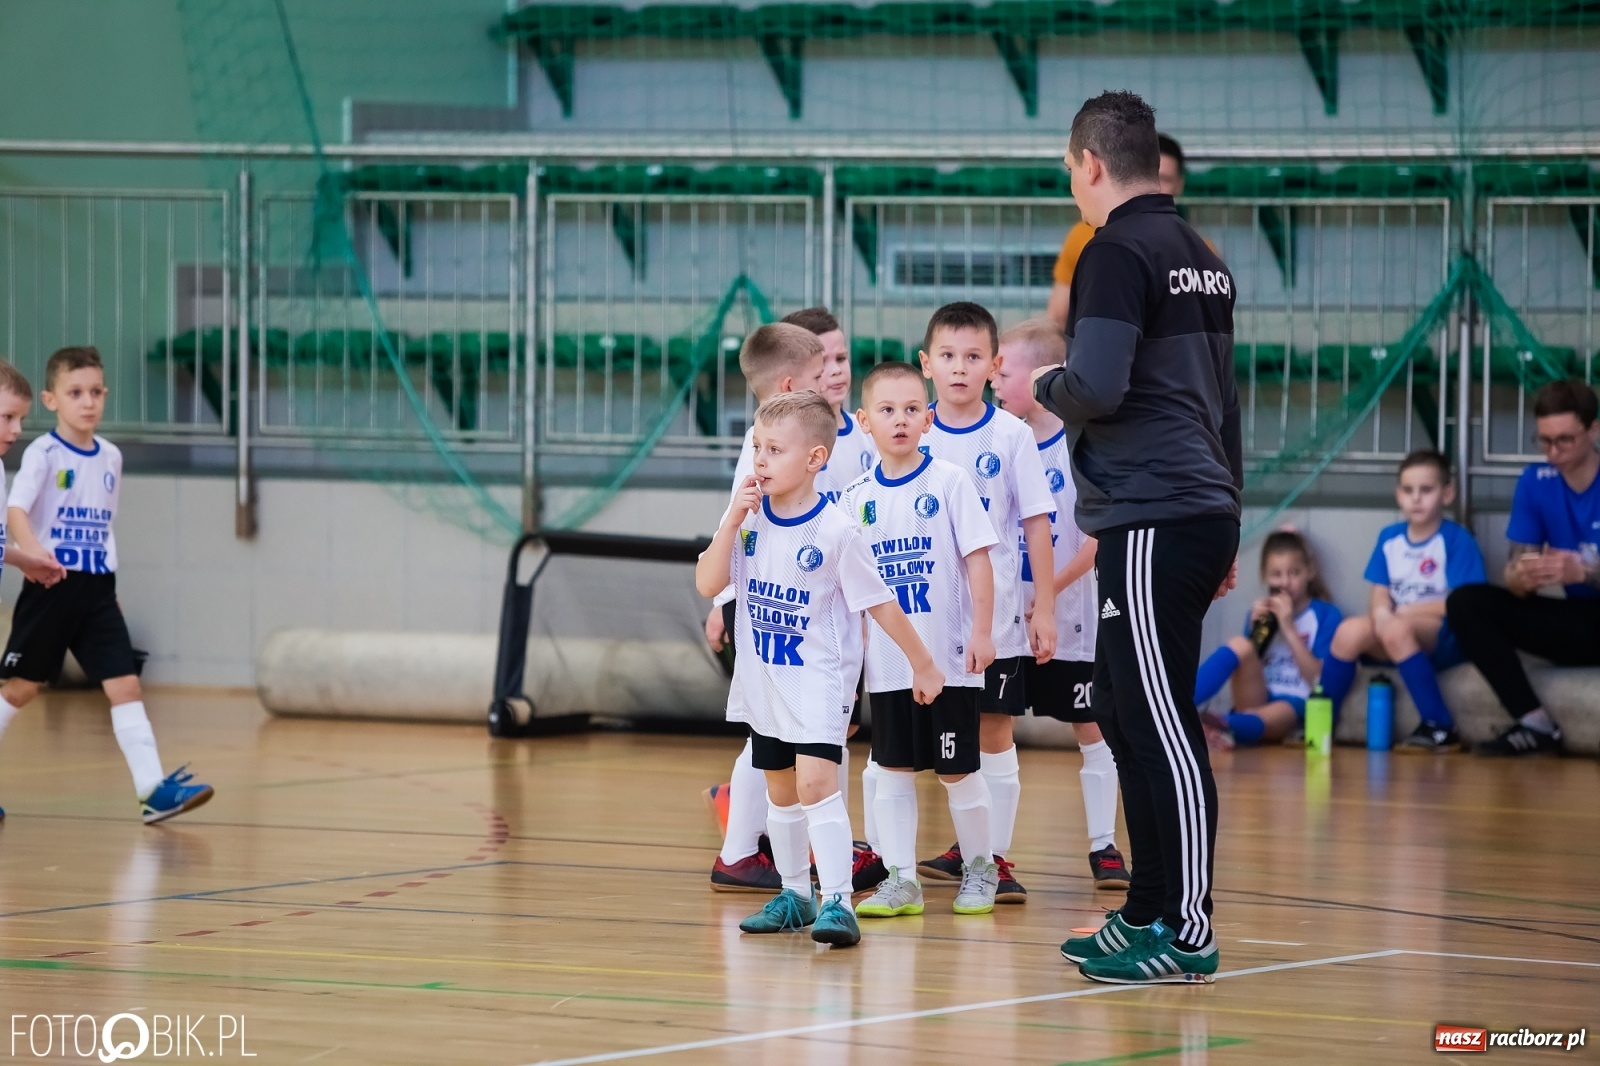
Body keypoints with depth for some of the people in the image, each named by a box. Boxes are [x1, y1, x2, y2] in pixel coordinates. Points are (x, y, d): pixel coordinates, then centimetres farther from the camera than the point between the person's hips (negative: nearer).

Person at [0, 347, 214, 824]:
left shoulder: (111, 457, 9)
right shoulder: (43, 454, -10)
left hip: (98, 591, 5)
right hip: (51, 587, -5)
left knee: (124, 684, -6)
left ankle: (153, 789, -13)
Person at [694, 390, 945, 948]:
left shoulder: (834, 532, -17)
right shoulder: (749, 517, -2)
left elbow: (880, 604, -10)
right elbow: (708, 584, -8)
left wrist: (924, 666, -4)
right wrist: (734, 519, -18)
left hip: (819, 677, -6)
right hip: (763, 678, 6)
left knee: (816, 781, -20)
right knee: (780, 791, 17)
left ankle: (837, 903, -22)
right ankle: (794, 895, 31)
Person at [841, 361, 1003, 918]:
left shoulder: (948, 482, -5)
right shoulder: (857, 497, 5)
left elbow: (978, 558, -6)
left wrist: (982, 632, -11)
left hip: (948, 657, -3)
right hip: (887, 662, 3)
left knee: (956, 769, 2)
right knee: (893, 768, 4)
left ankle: (980, 869, 19)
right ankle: (899, 880, 9)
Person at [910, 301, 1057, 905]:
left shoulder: (1010, 436, -3)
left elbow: (1037, 525, -1)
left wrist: (1044, 609, -4)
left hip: (997, 617, -2)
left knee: (995, 735, 1)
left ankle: (995, 856, 6)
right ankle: (964, 850, 16)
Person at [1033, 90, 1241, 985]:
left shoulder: (1120, 254, -10)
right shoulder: (1201, 257, 18)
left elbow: (1097, 389, -20)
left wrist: (1045, 386, 2)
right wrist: (1226, 528, 28)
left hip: (1155, 523, -10)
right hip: (1204, 511, 10)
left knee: (1164, 726, -7)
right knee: (1126, 718, 15)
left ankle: (1188, 931, -6)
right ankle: (1148, 916, 18)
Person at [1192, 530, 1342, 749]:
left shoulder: (1327, 615, 5)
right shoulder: (1263, 612, 16)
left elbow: (1318, 680, -6)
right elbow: (1245, 668, 13)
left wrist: (1289, 628, -11)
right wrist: (1255, 628, -1)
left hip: (1297, 706, -4)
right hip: (1257, 701, 4)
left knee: (1282, 712, -41)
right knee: (1240, 645, -23)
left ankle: (1227, 726, -73)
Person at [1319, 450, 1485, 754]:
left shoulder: (1458, 541, -9)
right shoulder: (1390, 538, 9)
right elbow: (1379, 597, 7)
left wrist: (1407, 612, -12)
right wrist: (1380, 612, -17)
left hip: (1445, 640, -5)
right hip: (1402, 633, 5)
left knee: (1397, 630, -35)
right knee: (1350, 631, -21)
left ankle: (1441, 729, -30)